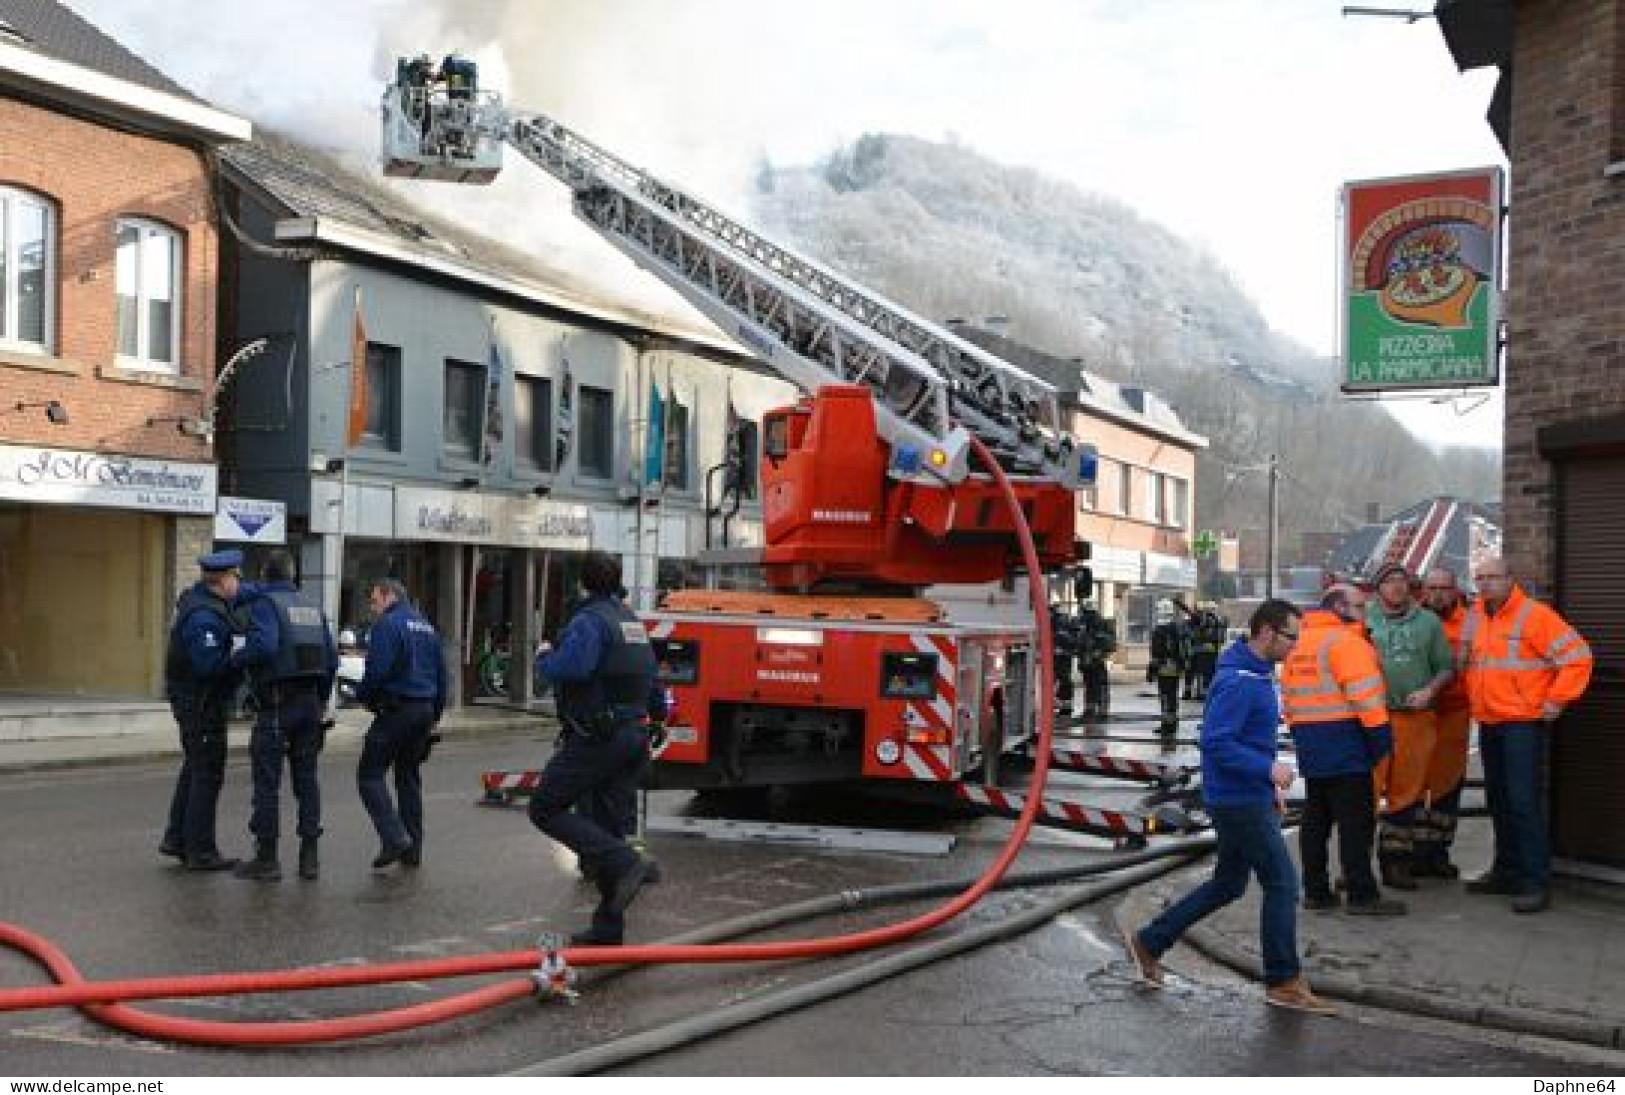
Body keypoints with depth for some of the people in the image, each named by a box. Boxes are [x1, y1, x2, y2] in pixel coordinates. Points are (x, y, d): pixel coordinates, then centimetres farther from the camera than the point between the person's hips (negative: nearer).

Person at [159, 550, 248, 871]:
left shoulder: (200, 597, 7)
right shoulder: (204, 617, -24)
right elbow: (208, 664, -29)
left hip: (193, 699, 11)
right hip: (201, 702, -11)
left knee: (195, 768, 21)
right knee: (208, 775, -2)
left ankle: (176, 839, 29)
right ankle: (200, 851, 5)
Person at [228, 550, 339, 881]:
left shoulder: (264, 602, -5)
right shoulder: (312, 606, 16)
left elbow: (264, 645, -23)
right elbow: (331, 660, 14)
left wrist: (236, 658, -6)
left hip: (277, 704, -6)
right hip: (310, 701, 6)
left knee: (267, 779, 0)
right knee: (306, 777, 10)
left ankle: (266, 857, 2)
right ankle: (309, 856, 10)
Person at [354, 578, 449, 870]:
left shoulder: (387, 625, -9)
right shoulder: (427, 627, 17)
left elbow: (378, 671, -19)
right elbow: (442, 677, 19)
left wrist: (362, 695, -1)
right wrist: (434, 716, 23)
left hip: (397, 710, -8)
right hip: (424, 711, 8)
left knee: (370, 774, -3)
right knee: (409, 776, 15)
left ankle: (394, 838, -15)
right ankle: (413, 849, 15)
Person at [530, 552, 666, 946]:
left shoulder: (590, 620, -12)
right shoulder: (633, 622, 17)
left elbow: (568, 668, -28)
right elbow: (652, 680, 25)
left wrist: (544, 657, -7)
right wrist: (659, 710, 44)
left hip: (596, 739, -9)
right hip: (635, 736, 9)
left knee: (545, 808, -1)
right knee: (605, 825, 11)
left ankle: (625, 864, -15)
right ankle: (608, 926, 11)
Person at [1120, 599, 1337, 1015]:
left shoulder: (1259, 673, 12)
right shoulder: (1237, 681, -21)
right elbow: (1216, 743, -26)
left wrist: (1271, 786, 19)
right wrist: (1269, 770, -24)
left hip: (1250, 798, 10)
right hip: (1240, 802, -10)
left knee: (1228, 884, 17)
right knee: (1281, 883, -3)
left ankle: (1149, 942, 25)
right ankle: (1284, 982, 8)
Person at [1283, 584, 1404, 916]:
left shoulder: (1299, 643, 16)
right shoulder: (1345, 640, -12)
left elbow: (1289, 692, 20)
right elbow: (1364, 693, -18)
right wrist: (1381, 733, -14)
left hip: (1309, 744, 9)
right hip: (1343, 740, -9)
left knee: (1316, 818, 13)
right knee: (1355, 819, -5)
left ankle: (1316, 890, 17)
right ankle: (1362, 895, -5)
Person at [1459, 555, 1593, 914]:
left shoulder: (1534, 615, -9)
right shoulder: (1474, 618, 13)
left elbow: (1577, 655, -11)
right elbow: (1464, 665, 26)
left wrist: (1557, 699, -12)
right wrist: (1472, 699, 15)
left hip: (1523, 723, -8)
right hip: (1488, 723, 8)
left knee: (1524, 801, -12)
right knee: (1498, 800, 14)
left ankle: (1536, 882, -9)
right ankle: (1507, 871, 24)